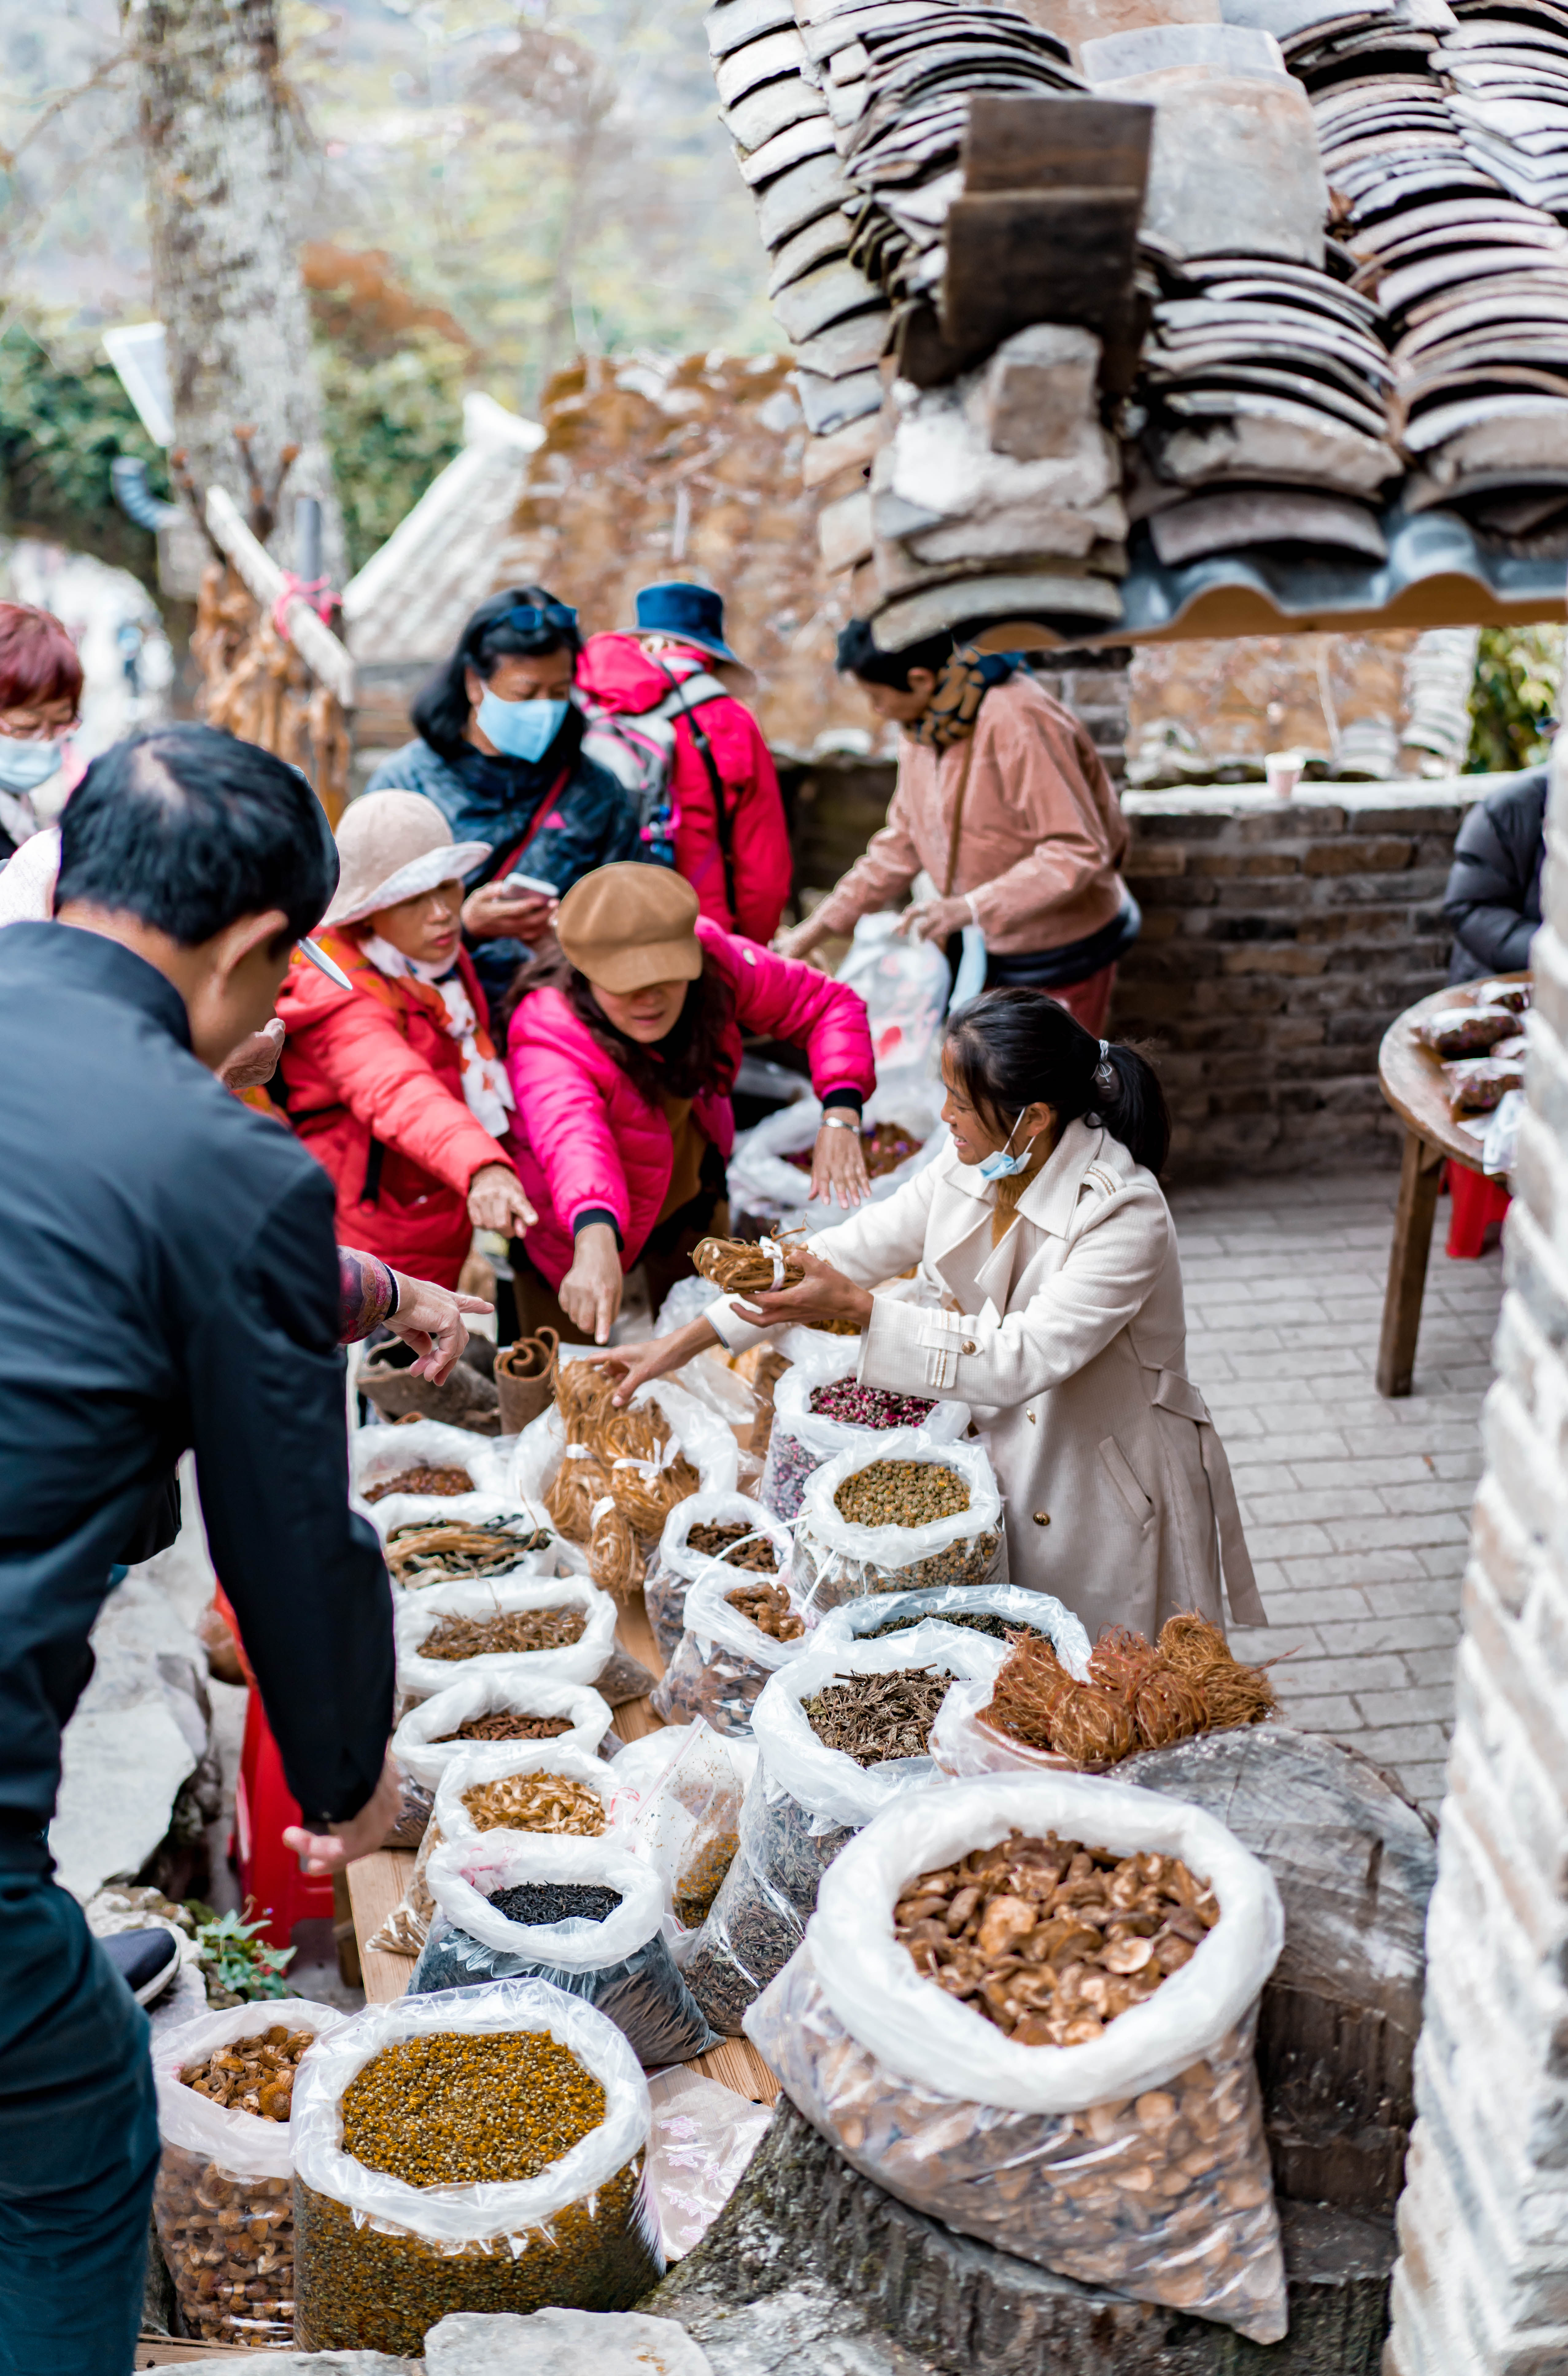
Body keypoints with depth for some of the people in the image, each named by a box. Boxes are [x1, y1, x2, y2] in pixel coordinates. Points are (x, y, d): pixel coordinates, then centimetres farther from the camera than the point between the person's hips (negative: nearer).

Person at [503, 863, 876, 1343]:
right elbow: (571, 1138, -59)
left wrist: (840, 1118, -29)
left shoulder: (711, 960, -25)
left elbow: (828, 1005, -13)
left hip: (690, 1195, 5)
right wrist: (595, 1241, -79)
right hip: (578, 1231, -5)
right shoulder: (548, 1034, -39)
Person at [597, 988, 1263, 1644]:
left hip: (1109, 1502, -6)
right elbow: (857, 1247, -2)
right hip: (1007, 1469, 6)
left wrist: (856, 1308, -36)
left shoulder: (1125, 1216, -27)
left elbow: (1020, 1361, -34)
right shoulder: (973, 1166, -6)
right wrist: (684, 1342, -4)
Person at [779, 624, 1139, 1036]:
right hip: (989, 953, 8)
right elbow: (902, 844, 11)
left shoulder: (1017, 723, -25)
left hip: (1061, 954, -8)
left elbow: (1080, 851, -26)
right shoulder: (923, 729, 2)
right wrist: (817, 928, 7)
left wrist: (971, 908, -35)